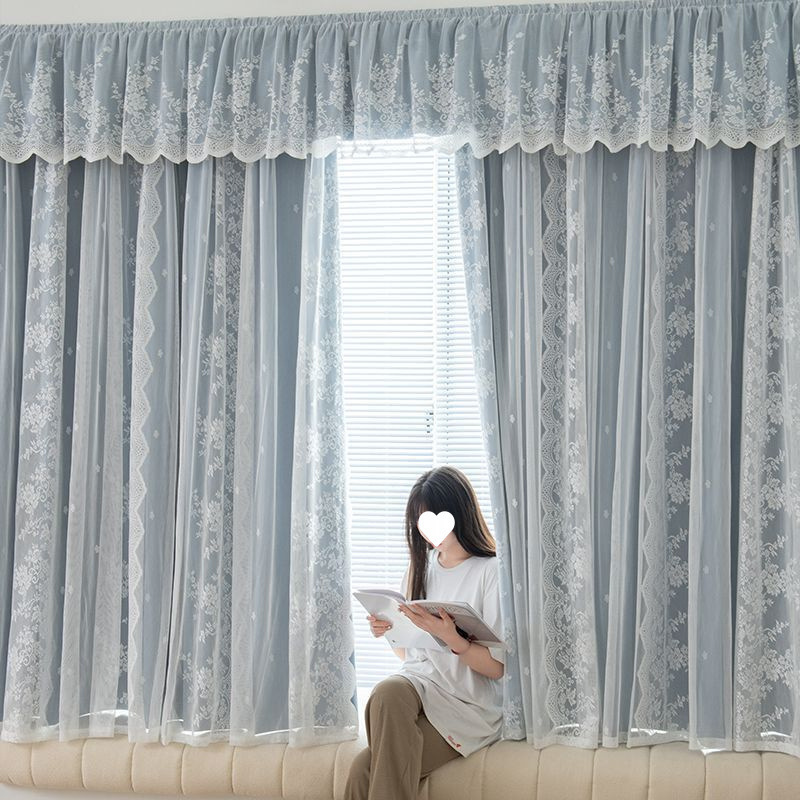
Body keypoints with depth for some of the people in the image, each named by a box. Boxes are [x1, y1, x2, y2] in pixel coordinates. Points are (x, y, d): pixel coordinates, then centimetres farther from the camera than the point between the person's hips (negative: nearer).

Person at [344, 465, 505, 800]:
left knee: (366, 769, -29)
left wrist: (449, 636, -23)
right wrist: (388, 632, -2)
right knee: (387, 692, -33)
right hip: (418, 684, 5)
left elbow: (497, 667, -7)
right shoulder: (421, 567, 14)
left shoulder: (491, 571, -4)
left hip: (470, 705, -5)